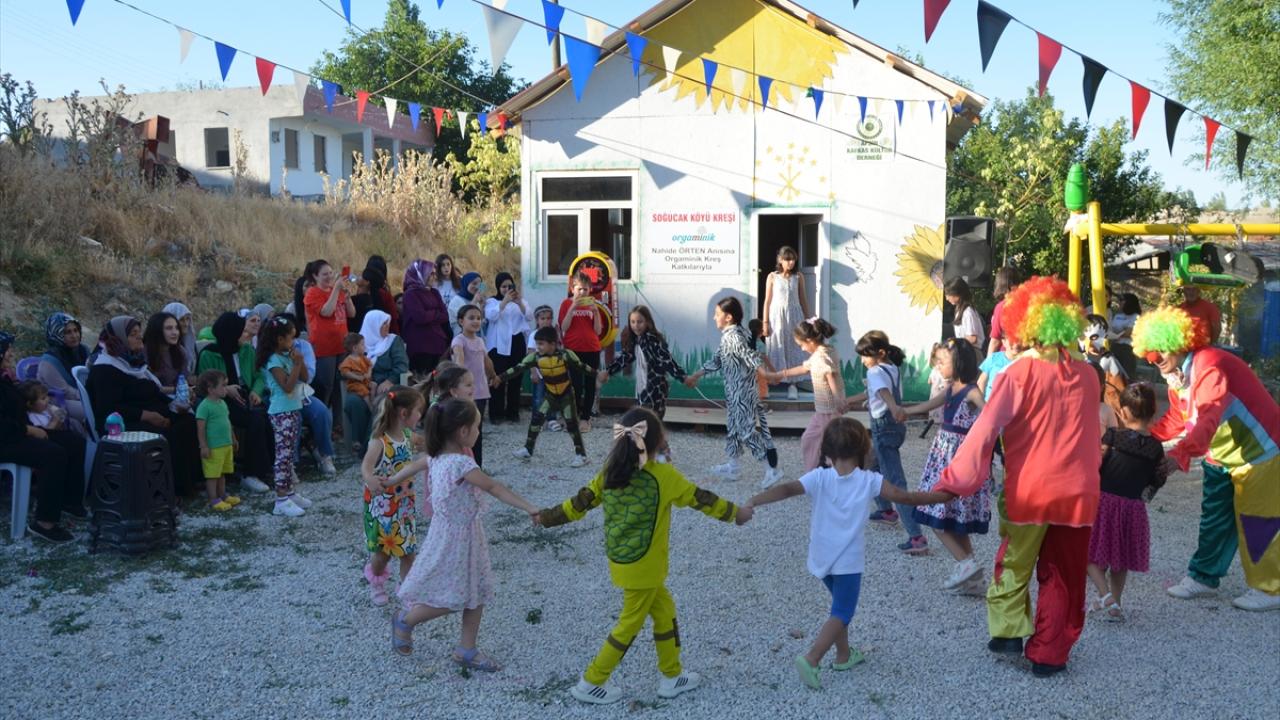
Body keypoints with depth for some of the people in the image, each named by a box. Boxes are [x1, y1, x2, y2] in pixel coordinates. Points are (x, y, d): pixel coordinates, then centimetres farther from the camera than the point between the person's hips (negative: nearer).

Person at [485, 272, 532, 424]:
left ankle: (513, 412, 13)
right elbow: (491, 316, -16)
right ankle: (496, 414, -3)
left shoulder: (520, 301, 15)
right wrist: (505, 301, -25)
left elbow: (529, 316, -1)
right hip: (498, 345, -4)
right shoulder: (492, 301, 3)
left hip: (517, 343, 4)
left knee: (515, 378, 5)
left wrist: (519, 302, -16)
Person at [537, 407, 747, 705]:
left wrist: (548, 517, 17)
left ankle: (672, 677, 31)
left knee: (664, 610, 21)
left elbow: (581, 501, 3)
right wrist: (735, 512, 7)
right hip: (643, 567, -7)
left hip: (621, 561, 7)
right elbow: (699, 498, -7)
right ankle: (591, 683, 18)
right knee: (630, 625, 9)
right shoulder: (663, 476, -18)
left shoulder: (610, 472, -2)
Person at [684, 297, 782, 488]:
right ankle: (731, 467, 31)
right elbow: (717, 359, 20)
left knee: (749, 429, -5)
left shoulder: (733, 336, -21)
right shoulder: (728, 336, 10)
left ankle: (773, 469, 0)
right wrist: (696, 376, 26)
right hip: (734, 391, 10)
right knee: (733, 426, 19)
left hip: (742, 392, -10)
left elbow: (750, 357, -31)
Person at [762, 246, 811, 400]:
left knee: (794, 349, 1)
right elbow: (767, 301, 1)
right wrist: (765, 322, -4)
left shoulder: (798, 277, 4)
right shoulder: (772, 277, -1)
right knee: (776, 349, 1)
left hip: (794, 317, 2)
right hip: (776, 317, -1)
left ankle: (792, 383, 5)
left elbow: (802, 300, 9)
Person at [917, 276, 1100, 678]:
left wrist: (951, 484, -17)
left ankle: (1009, 631, 19)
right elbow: (1092, 437, 13)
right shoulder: (1086, 376, 1)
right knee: (1063, 577, 11)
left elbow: (984, 433, -17)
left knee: (1014, 564, 18)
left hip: (1029, 491, -3)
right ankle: (1049, 655, 16)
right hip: (1078, 493, 3)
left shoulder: (1019, 374, -10)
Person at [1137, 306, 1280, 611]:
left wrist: (1179, 454, -52)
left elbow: (1209, 420, -41)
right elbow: (1177, 420, 6)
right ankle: (1203, 577, 21)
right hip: (1220, 456, 9)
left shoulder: (1210, 366, -29)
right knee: (1215, 518, 13)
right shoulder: (1176, 375, 2)